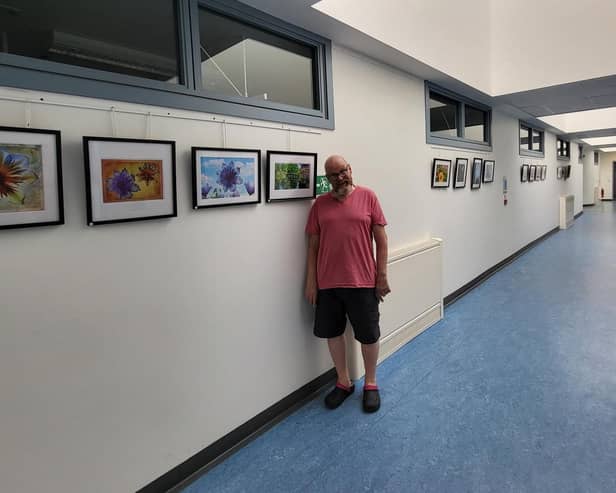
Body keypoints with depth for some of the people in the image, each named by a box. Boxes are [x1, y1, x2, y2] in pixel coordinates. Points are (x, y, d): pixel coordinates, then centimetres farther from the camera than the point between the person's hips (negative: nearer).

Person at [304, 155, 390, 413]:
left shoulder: (368, 196, -1)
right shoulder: (319, 204, 4)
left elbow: (381, 239, 0)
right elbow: (313, 246, 5)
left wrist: (382, 276, -4)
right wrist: (311, 281, 2)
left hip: (362, 282, -2)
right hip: (327, 283, 2)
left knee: (368, 335, 10)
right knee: (333, 333, 13)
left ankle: (371, 384, 32)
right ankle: (343, 382, 34)